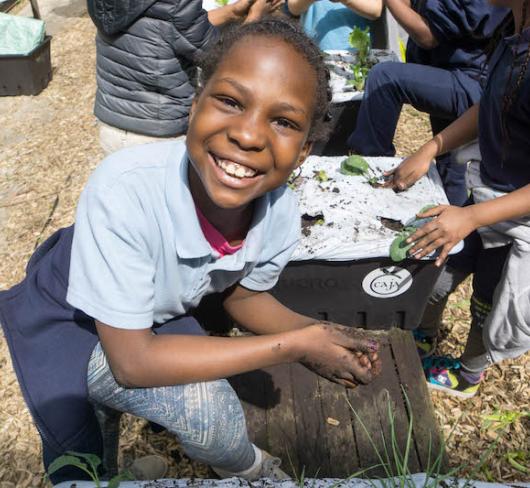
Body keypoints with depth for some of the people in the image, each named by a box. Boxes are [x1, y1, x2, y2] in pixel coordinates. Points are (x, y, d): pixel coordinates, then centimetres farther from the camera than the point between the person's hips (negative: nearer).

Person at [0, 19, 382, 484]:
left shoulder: (281, 216, -24)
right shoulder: (125, 189, -40)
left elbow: (244, 295, -2)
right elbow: (132, 360, -32)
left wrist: (316, 333, -22)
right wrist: (295, 346, -32)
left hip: (156, 315, 3)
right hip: (64, 320, -2)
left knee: (210, 411, -14)